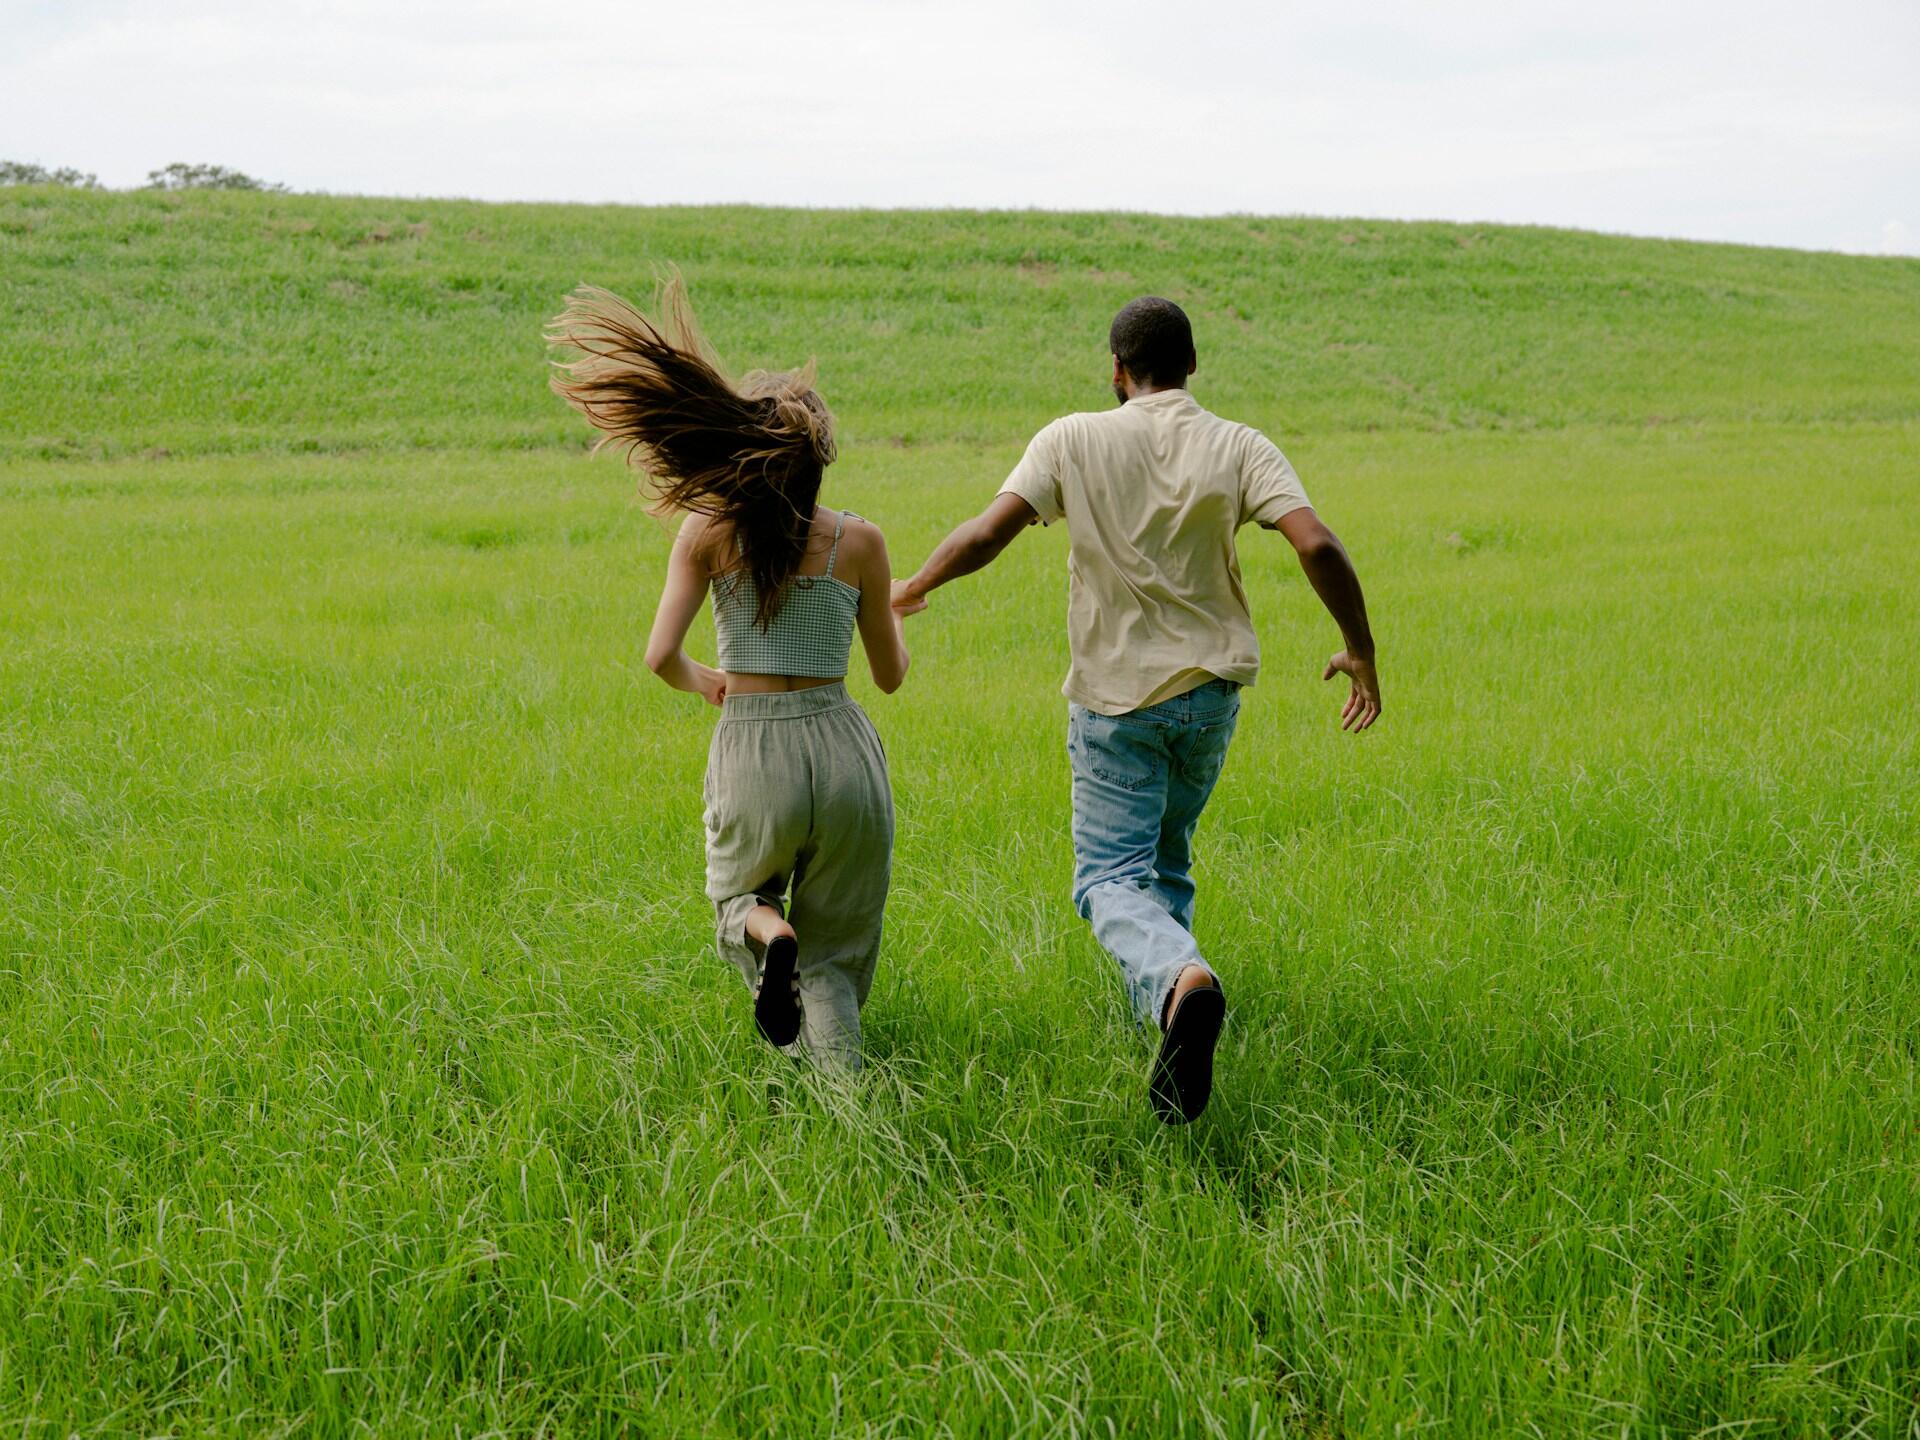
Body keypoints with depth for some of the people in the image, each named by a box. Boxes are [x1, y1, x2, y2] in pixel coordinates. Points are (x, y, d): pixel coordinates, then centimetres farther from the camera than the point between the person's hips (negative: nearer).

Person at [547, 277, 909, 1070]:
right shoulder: (859, 541, -1)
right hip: (842, 745, 1)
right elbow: (892, 674, 8)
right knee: (833, 960, 14)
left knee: (738, 899, 28)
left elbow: (661, 655, -8)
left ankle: (768, 935, -9)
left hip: (749, 750, 0)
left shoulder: (708, 533, -2)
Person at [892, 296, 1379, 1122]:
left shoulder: (1072, 442, -7)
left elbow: (986, 533, -14)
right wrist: (1360, 651, -3)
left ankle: (1179, 980, -32)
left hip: (1116, 697, -3)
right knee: (1167, 856, 25)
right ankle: (1164, 980, 26)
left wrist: (915, 586, 4)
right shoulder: (1240, 449, -4)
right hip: (1209, 690, 3)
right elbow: (1316, 544, -16)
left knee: (1111, 875, -4)